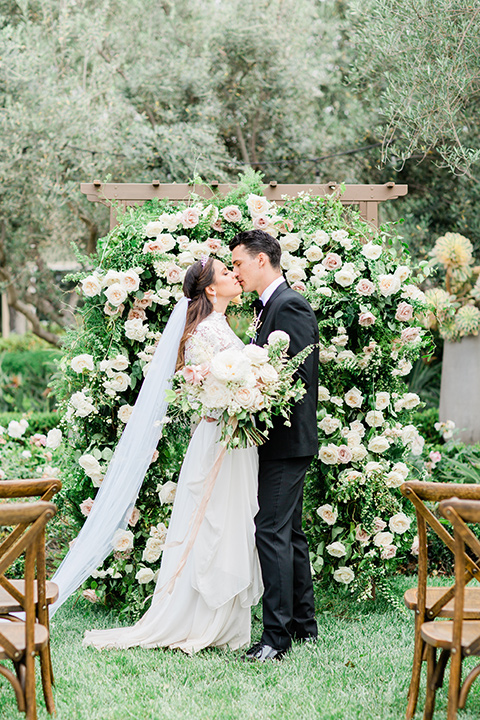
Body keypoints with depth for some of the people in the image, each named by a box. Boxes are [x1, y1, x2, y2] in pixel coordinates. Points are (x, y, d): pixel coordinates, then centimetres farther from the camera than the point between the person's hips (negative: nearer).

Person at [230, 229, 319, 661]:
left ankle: (277, 636, -7)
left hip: (286, 442, -10)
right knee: (289, 532, 15)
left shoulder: (290, 306, -14)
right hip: (280, 441, 10)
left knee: (272, 533, -10)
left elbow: (300, 376, -22)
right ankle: (303, 625, 25)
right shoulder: (271, 306, 17)